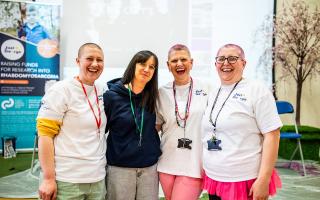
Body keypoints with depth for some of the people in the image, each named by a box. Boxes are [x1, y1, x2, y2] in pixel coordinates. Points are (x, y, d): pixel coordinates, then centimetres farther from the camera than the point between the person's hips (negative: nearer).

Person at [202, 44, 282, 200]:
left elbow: (272, 135, -13)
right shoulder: (213, 95, 9)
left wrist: (263, 180, -18)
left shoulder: (257, 90, -8)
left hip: (246, 182, -5)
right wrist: (204, 170, 10)